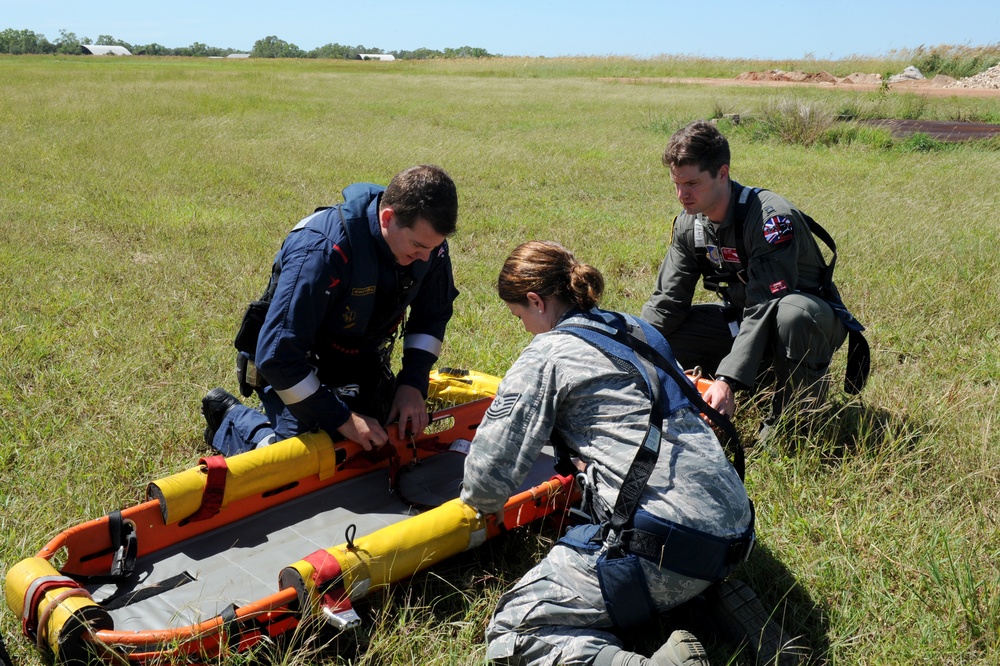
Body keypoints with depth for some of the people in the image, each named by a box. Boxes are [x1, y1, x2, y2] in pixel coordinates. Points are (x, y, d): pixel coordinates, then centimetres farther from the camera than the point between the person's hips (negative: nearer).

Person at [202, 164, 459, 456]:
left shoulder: (427, 237, -19)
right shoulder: (322, 251, -38)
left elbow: (433, 314, 0)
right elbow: (276, 356, -36)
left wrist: (414, 384, -13)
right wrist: (341, 418, -31)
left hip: (363, 362, 6)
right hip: (298, 369, -6)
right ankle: (228, 416, 15)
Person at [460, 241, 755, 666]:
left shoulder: (547, 355, -3)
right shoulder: (636, 330, 18)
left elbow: (488, 473, -4)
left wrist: (484, 504, 17)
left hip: (668, 538, -8)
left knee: (511, 632, -4)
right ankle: (711, 587, 14)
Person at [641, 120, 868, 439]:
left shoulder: (772, 218, -28)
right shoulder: (688, 225, -5)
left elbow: (764, 308, -35)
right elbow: (666, 302, -4)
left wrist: (727, 380, -44)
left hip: (813, 320, -6)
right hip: (742, 320, 6)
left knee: (793, 312, -42)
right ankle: (762, 377, 4)